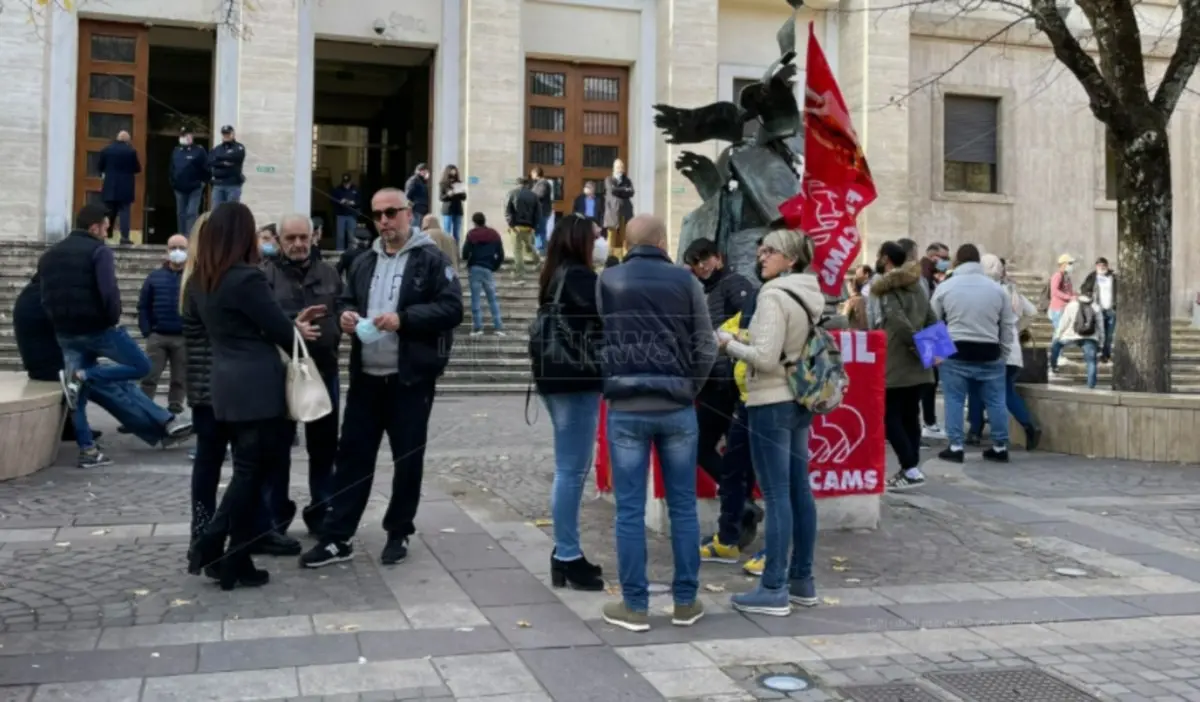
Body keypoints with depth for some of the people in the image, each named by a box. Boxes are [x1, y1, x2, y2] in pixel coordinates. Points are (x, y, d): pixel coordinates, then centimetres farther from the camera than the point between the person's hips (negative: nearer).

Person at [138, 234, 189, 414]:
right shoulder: (155, 276, 7)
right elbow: (143, 306, 9)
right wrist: (146, 332, -1)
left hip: (184, 338, -1)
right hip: (157, 336, 1)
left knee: (179, 380, 8)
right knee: (149, 377, 1)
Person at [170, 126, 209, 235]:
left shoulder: (199, 150, -7)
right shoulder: (176, 151, 12)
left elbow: (206, 169, -8)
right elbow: (172, 169, 18)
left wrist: (202, 183, -9)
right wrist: (172, 182, 10)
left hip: (194, 189, -6)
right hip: (179, 189, 6)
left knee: (192, 213, -10)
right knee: (181, 214, 12)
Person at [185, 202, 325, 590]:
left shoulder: (199, 280, 11)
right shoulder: (247, 278, -16)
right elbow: (280, 330, -13)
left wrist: (291, 325, 11)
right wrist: (298, 334, 10)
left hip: (226, 384, 8)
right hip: (257, 387, -8)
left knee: (249, 470, 16)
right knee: (252, 472, 1)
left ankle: (211, 545, 10)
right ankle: (234, 563, 6)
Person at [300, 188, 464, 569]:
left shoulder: (432, 259, -5)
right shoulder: (364, 262, 15)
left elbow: (452, 309, -13)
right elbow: (346, 300, 23)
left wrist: (404, 318, -23)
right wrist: (346, 315, -2)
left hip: (410, 378, -5)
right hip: (366, 376, 5)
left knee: (407, 459, 7)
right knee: (352, 454, 6)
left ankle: (398, 534, 21)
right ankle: (336, 537, 11)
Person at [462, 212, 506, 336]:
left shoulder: (471, 234, -4)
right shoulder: (494, 234, 7)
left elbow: (465, 254, -8)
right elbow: (500, 255, 4)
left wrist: (468, 259, 14)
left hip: (474, 269, -3)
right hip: (488, 269, 3)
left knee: (475, 298, 1)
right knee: (493, 298, 8)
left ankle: (477, 327, -4)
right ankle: (498, 327, 1)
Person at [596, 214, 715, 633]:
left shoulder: (608, 281, 2)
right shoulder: (686, 281, 1)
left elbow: (597, 340, 3)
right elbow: (706, 347, 1)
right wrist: (689, 388, 13)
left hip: (626, 407, -1)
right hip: (677, 407, 1)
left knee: (630, 509, 4)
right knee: (683, 506, 10)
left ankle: (634, 606, 9)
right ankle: (685, 602, 17)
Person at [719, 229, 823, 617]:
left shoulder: (774, 296, -16)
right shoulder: (810, 296, 11)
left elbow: (765, 357, -21)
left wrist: (729, 343, -7)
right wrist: (746, 341, 16)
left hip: (772, 403, -9)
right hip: (800, 401, 9)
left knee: (776, 495, -6)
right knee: (800, 491, 12)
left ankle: (773, 590, 0)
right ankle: (802, 580, 21)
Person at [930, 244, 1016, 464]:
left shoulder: (945, 287, -2)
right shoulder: (997, 288, 5)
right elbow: (1008, 326, 9)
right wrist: (1004, 353, 18)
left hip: (955, 353, -2)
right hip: (989, 354, 2)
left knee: (954, 401, 4)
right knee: (995, 402, 10)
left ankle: (955, 447, 3)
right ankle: (1000, 447, 16)